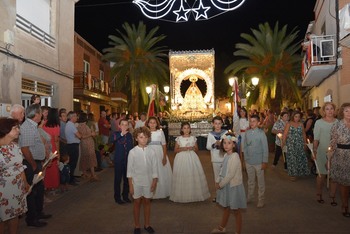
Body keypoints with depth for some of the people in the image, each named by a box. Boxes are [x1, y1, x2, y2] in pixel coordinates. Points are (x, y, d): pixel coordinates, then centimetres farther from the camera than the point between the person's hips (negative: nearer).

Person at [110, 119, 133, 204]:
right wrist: (121, 134, -40)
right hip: (118, 160, -4)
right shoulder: (116, 134, -7)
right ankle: (117, 197, 19)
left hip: (128, 160, 4)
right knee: (118, 179, 4)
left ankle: (125, 196, 29)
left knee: (127, 179, 13)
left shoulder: (129, 135, 5)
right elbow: (112, 139, -30)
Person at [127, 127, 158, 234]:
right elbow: (130, 170, -6)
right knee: (137, 203, 12)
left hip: (148, 181, 1)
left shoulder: (151, 151, -6)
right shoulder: (132, 152, -10)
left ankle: (147, 224, 32)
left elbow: (154, 168, 0)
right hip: (136, 181, -1)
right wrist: (130, 185, -5)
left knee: (147, 202, 14)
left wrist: (154, 182, -1)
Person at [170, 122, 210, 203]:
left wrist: (192, 148, -9)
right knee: (182, 176, -3)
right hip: (181, 158, -1)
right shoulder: (179, 139, 1)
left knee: (194, 175, -1)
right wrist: (182, 149, -12)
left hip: (192, 158, 1)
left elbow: (197, 149, 11)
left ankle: (195, 194, 14)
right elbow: (175, 150, 4)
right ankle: (182, 196, 10)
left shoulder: (193, 138, 5)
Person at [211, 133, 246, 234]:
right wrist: (217, 181, 3)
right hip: (226, 185, 8)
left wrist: (221, 184, -16)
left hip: (233, 186, -8)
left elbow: (231, 174, -24)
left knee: (236, 210, 7)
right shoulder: (226, 155, 3)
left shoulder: (235, 157, -22)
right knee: (226, 207, 23)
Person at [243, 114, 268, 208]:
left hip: (259, 162, -4)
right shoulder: (247, 132, -2)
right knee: (250, 180, 19)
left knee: (260, 182, 10)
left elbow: (265, 148, -11)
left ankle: (261, 200, 24)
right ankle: (250, 197, 35)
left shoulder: (261, 133, -13)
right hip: (248, 161, 4)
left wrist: (265, 162, -11)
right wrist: (245, 158, 5)